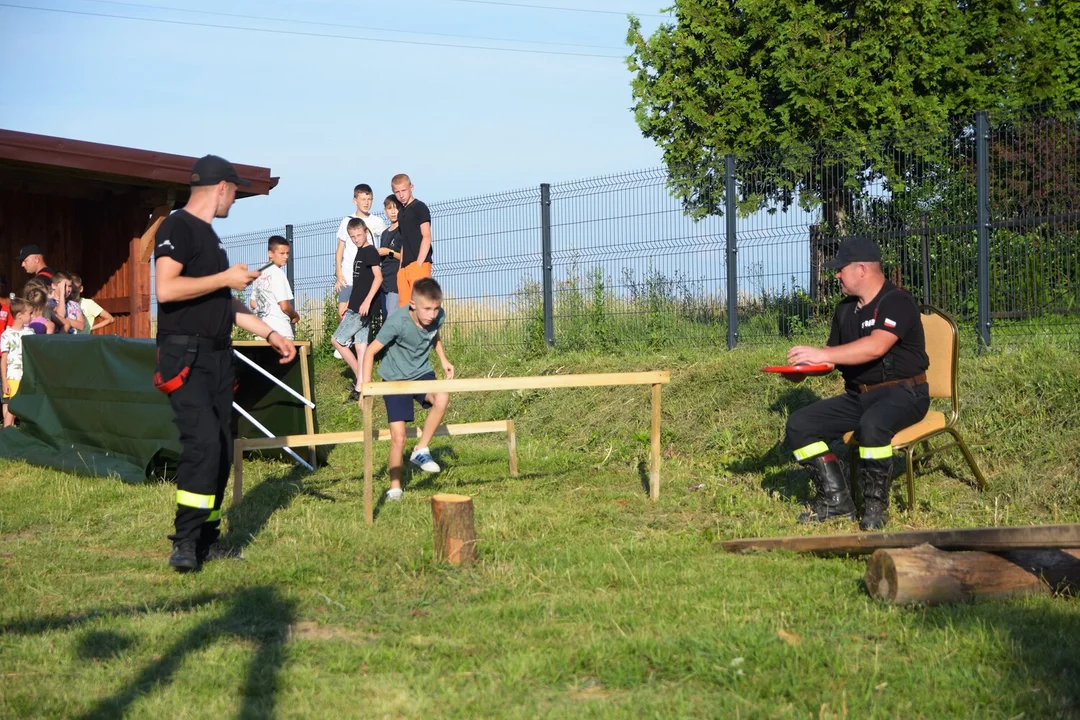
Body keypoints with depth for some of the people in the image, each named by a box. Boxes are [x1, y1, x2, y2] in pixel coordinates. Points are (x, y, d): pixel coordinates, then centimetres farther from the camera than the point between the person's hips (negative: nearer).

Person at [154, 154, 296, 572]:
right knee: (203, 441, -20)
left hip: (217, 356, 9)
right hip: (186, 356, -9)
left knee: (221, 450, 7)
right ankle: (184, 542, -15)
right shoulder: (179, 227, -9)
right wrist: (226, 277, -15)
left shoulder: (209, 235, 20)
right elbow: (165, 288, -23)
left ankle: (207, 539, 13)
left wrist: (270, 334, 23)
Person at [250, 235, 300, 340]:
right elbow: (284, 306, -15)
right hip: (281, 331, -8)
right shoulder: (278, 273, -11)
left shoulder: (261, 274, 13)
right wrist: (295, 316, 4)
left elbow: (253, 304, 19)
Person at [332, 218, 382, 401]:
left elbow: (378, 277, -19)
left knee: (337, 340, -5)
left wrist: (367, 301, -26)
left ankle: (360, 379, 1)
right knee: (360, 346, 5)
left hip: (362, 307, -9)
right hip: (356, 307, 9)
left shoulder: (370, 251, -9)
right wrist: (349, 304, 22)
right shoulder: (359, 252, 17)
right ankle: (360, 386, 4)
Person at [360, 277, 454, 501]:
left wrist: (443, 360, 6)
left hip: (422, 373, 3)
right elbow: (371, 351, -20)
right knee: (398, 438, -7)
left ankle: (421, 450, -11)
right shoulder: (398, 322, -28)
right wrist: (366, 385, -23)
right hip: (395, 378, -3)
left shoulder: (438, 316, -13)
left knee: (442, 399, -30)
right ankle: (395, 487, 13)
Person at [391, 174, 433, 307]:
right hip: (405, 266, 7)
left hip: (418, 263, -7)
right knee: (404, 306, 2)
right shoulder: (401, 213, 20)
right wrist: (401, 266, 12)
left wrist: (419, 264, -16)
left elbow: (427, 237, -9)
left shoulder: (420, 208, -2)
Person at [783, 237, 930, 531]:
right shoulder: (845, 309, 14)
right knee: (800, 424, -8)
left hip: (902, 394, -8)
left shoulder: (897, 302, -13)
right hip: (858, 396, 9)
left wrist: (821, 354, -31)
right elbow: (833, 357, 20)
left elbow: (876, 347, -29)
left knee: (872, 424, -40)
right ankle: (836, 500, -6)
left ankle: (875, 505, -22)